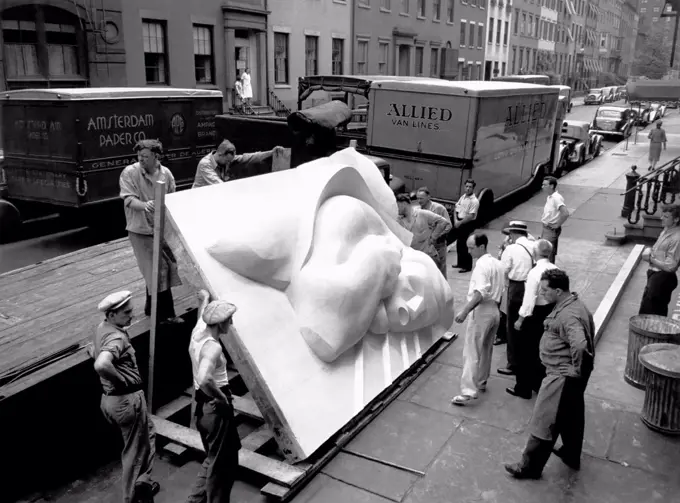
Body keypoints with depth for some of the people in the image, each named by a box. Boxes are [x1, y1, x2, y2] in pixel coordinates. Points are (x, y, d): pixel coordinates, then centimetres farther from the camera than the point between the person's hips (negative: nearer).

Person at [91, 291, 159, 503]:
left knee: (148, 433, 27)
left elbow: (93, 352, 25)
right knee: (135, 451, 9)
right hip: (127, 400, -10)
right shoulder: (116, 338, -27)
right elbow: (101, 365, -45)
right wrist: (121, 379, -27)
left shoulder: (102, 328, 5)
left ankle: (141, 481, 35)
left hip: (110, 398, 10)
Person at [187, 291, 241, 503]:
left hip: (202, 407, 10)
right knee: (222, 463, 5)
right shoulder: (213, 347, -24)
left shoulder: (198, 331, 2)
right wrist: (221, 398, -23)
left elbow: (203, 313, 26)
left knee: (213, 459, 25)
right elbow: (204, 379, -39)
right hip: (216, 408, -10)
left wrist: (205, 298, 46)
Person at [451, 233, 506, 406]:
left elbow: (480, 293, -28)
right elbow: (500, 289, 15)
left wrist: (465, 311, -32)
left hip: (481, 311, -9)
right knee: (486, 350, 20)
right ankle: (481, 382, 33)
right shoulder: (498, 263, 10)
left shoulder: (482, 265, -18)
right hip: (494, 310, 9)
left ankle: (469, 391, -9)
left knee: (471, 352, -7)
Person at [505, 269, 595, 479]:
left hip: (562, 376, -10)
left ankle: (530, 466, 14)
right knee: (571, 416, 26)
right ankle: (571, 456, 45)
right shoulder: (572, 304, 5)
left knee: (544, 422, 2)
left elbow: (579, 345, -43)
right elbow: (587, 332, 20)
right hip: (565, 374, 10)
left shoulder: (568, 315, -28)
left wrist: (576, 369, -26)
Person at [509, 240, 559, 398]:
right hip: (551, 312, 7)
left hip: (536, 313, -7)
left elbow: (529, 299, -21)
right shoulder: (556, 270, -3)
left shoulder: (534, 272, -22)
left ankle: (523, 388, 17)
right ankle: (540, 383, 34)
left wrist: (520, 319, -12)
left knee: (526, 350, 8)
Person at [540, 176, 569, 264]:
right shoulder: (549, 197, 8)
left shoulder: (557, 198, -20)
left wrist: (557, 225, -19)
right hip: (546, 228, 10)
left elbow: (565, 213, -30)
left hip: (552, 229, -10)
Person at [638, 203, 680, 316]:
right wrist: (650, 250, 2)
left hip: (663, 278, -9)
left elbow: (670, 267, -22)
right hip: (655, 273, 9)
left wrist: (651, 259, -14)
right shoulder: (667, 230, 5)